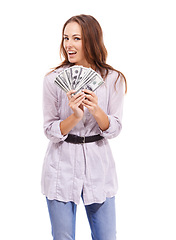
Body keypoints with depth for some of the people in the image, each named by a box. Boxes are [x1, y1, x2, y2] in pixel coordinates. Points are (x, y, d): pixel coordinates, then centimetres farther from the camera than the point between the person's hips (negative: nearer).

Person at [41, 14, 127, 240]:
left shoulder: (113, 79, -3)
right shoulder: (53, 79, -6)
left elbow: (114, 129, -2)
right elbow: (50, 131, -5)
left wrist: (97, 111, -22)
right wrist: (74, 116, -23)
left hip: (98, 166, 1)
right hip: (62, 168, -1)